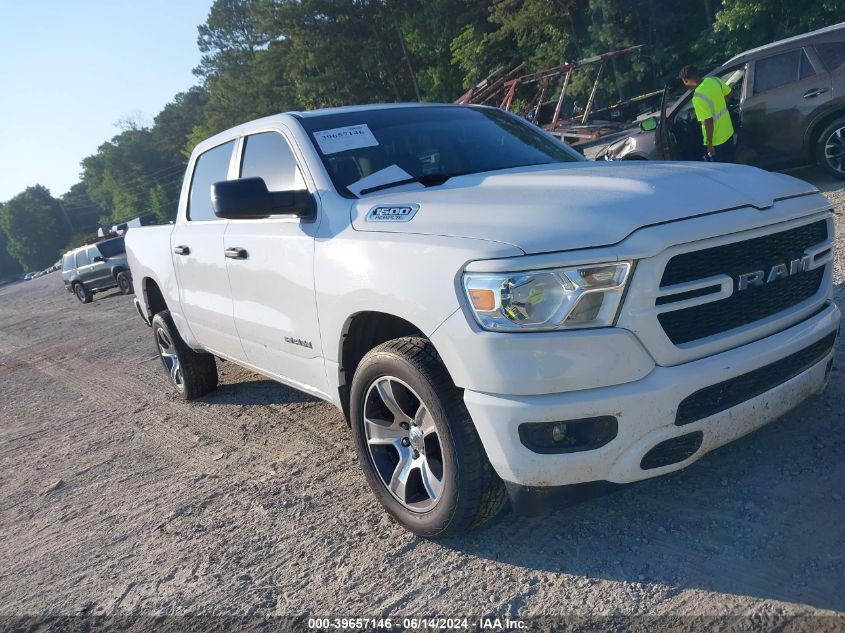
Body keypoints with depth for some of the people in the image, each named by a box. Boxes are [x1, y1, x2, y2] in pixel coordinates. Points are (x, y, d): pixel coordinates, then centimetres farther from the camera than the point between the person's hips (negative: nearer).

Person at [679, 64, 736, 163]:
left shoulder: (698, 98, -28)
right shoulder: (714, 80, -6)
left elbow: (709, 122, -26)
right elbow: (729, 93, 11)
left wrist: (709, 144, -16)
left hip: (717, 141, -8)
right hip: (729, 132, 8)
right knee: (730, 166, 24)